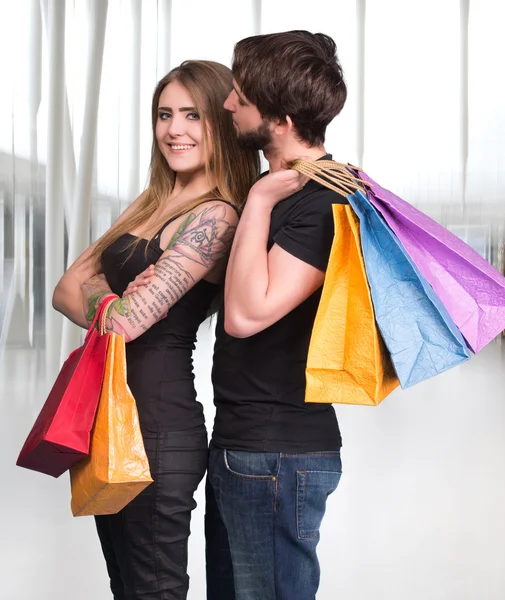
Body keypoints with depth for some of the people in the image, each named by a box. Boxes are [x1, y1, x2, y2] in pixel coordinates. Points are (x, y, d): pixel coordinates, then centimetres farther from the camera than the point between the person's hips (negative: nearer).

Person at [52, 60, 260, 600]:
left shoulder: (215, 216, -16)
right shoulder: (153, 202, 10)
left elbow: (128, 321, -22)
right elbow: (66, 290, 6)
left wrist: (95, 294, -3)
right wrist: (113, 298, -12)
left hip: (158, 428, -9)